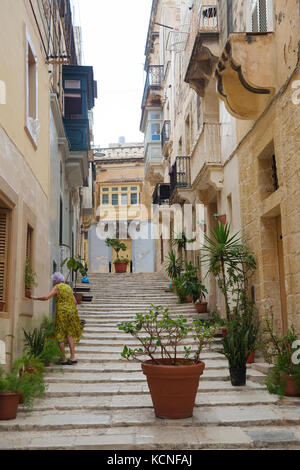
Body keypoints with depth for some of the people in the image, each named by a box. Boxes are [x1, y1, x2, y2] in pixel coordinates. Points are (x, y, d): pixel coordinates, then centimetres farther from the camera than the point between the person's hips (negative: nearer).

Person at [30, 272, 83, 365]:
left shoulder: (57, 287, -1)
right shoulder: (68, 287, 17)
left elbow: (46, 298, -12)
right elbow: (75, 302, 15)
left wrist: (36, 298, 3)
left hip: (61, 313, -5)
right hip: (72, 312, 5)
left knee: (60, 336, 6)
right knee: (70, 334, 13)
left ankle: (64, 359, 3)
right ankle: (72, 357, 1)